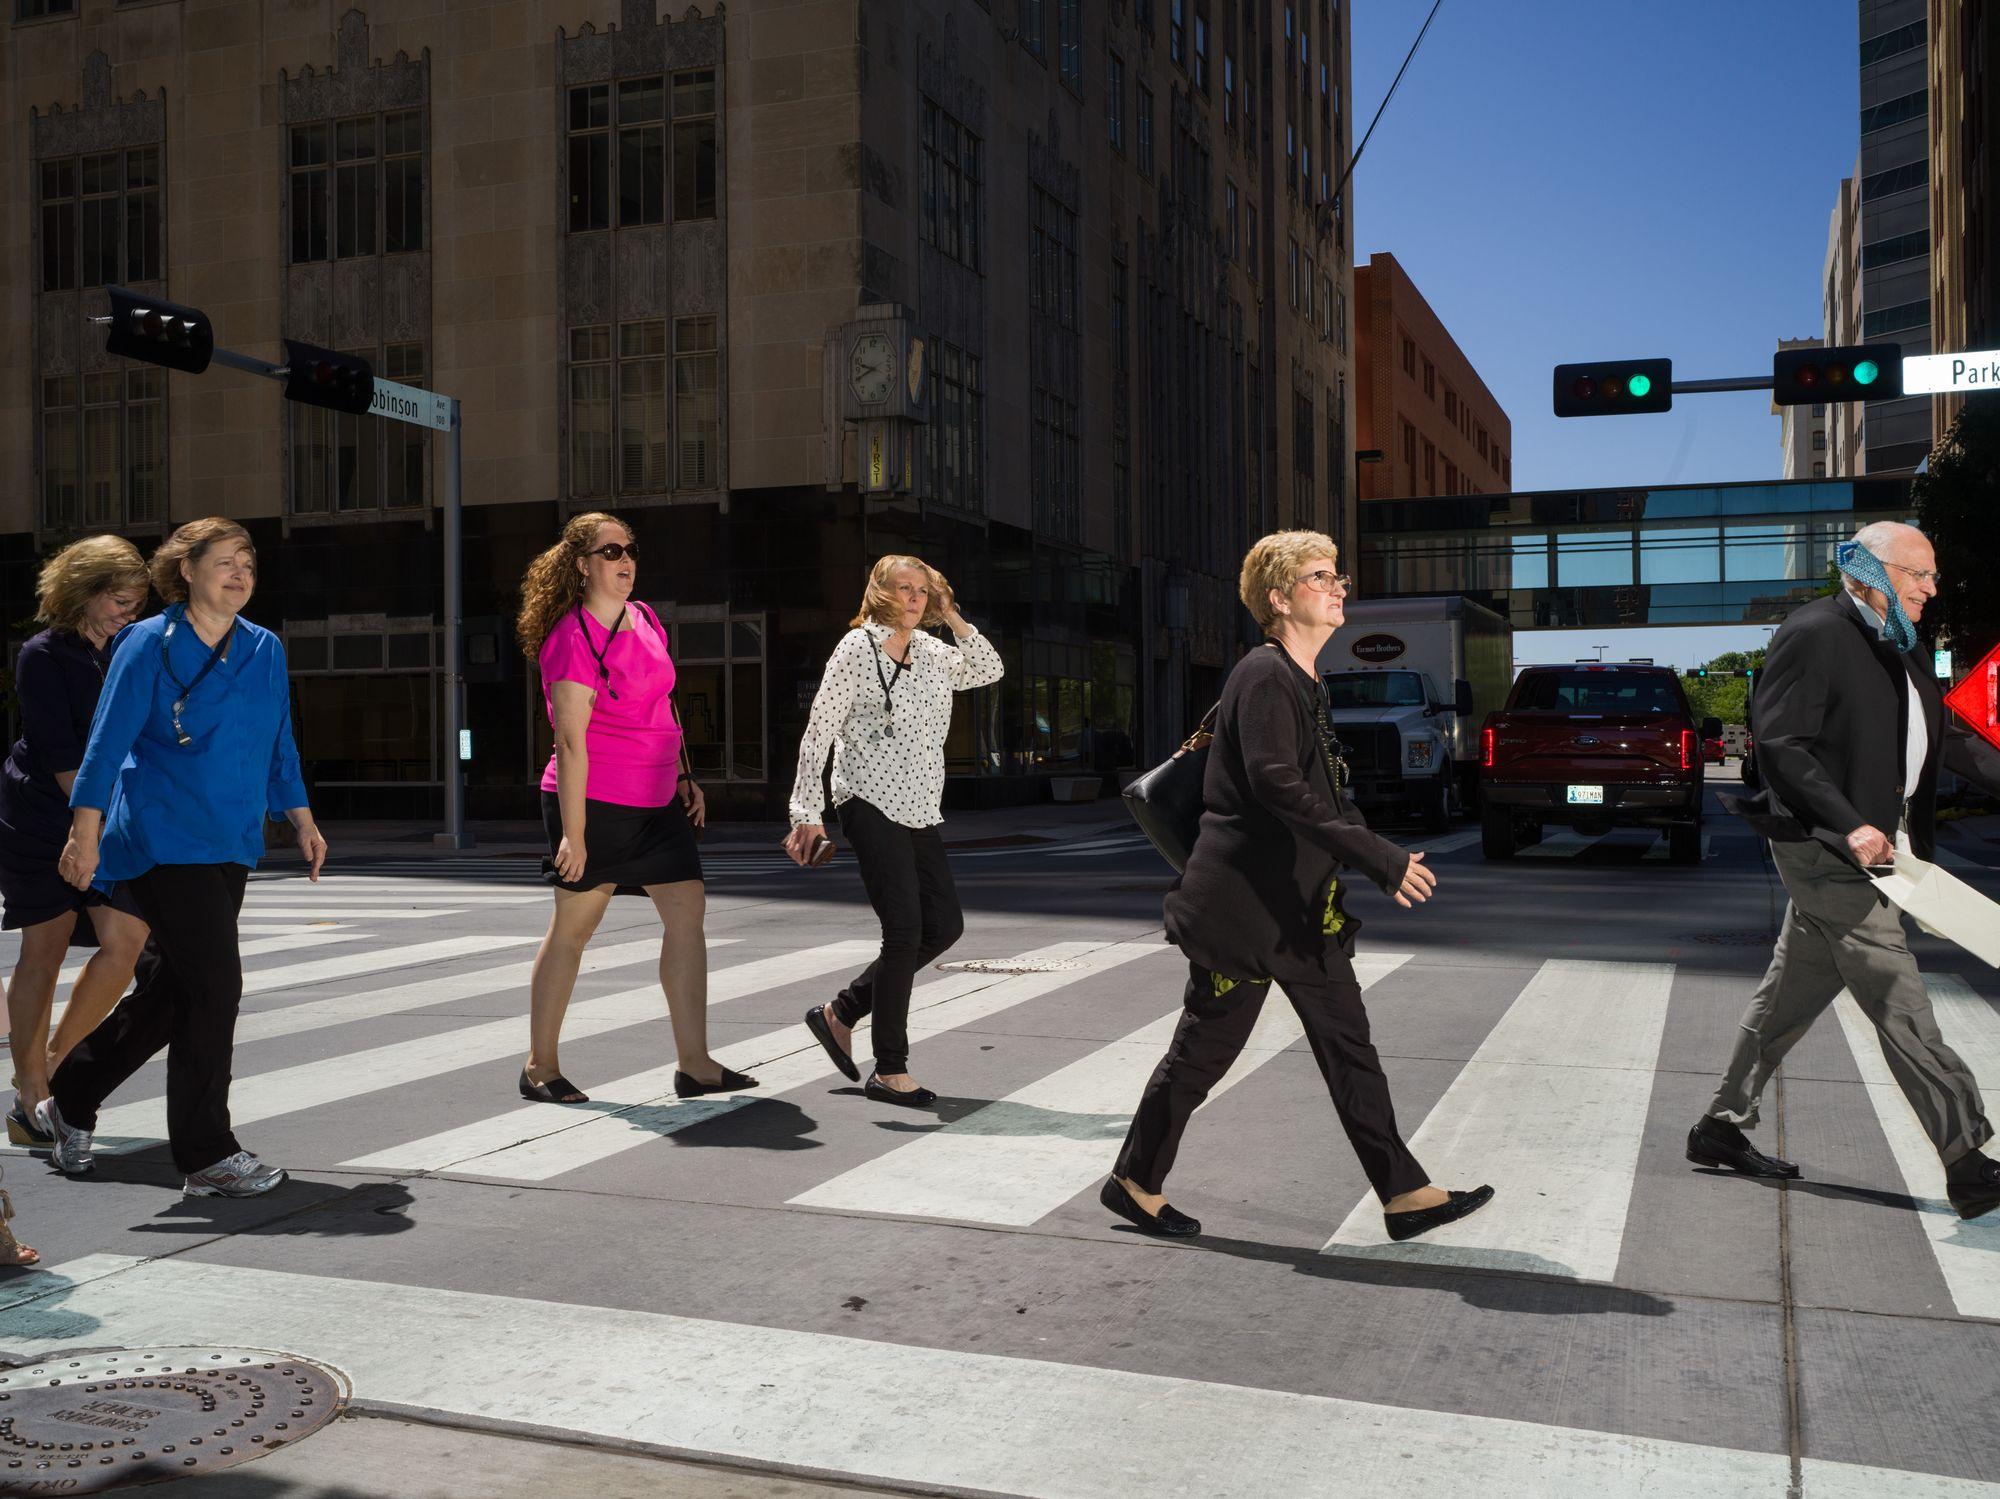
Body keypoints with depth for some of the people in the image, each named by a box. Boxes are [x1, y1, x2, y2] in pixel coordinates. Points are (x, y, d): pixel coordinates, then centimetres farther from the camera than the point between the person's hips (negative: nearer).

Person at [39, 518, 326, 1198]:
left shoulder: (264, 650, 11)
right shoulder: (149, 645, -4)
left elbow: (279, 745, 19)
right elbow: (108, 740, -7)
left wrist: (303, 823, 17)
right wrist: (86, 834, -12)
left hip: (230, 845, 7)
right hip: (165, 842, -7)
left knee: (171, 990, 12)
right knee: (213, 984, -11)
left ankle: (70, 1101, 33)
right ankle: (205, 1155, 0)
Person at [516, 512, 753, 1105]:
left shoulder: (646, 621, 11)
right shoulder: (572, 635, -13)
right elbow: (571, 739, -18)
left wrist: (683, 775, 16)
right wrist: (572, 830, -20)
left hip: (655, 801, 8)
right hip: (594, 801, -8)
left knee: (688, 910, 1)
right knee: (572, 926, 2)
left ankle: (694, 1065, 4)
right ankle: (540, 1067, 17)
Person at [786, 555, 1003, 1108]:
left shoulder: (932, 652, 14)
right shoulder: (857, 649, -6)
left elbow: (989, 669, 21)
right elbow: (818, 732, -9)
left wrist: (953, 618, 8)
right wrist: (808, 813, -15)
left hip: (920, 811, 8)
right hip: (871, 806, -8)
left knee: (945, 925, 6)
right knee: (904, 931, -12)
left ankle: (840, 1013, 19)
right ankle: (889, 1070, -1)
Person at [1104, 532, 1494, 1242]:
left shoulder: (1306, 682, 15)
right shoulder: (1264, 677, -16)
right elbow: (1276, 784, -28)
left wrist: (1380, 862, 14)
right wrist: (1381, 858, -29)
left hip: (1301, 906, 9)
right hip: (1243, 905, -9)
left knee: (1349, 1045, 8)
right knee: (1203, 1048, 3)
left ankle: (1406, 1195, 13)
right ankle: (1134, 1182, 19)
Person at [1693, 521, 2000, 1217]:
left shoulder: (1902, 650, 16)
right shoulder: (1814, 633, -12)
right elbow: (1780, 745, -18)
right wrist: (1849, 825, -25)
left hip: (1871, 848, 10)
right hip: (1826, 850, -10)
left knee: (1792, 995, 14)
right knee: (1900, 1005, -8)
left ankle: (1721, 1128, 23)